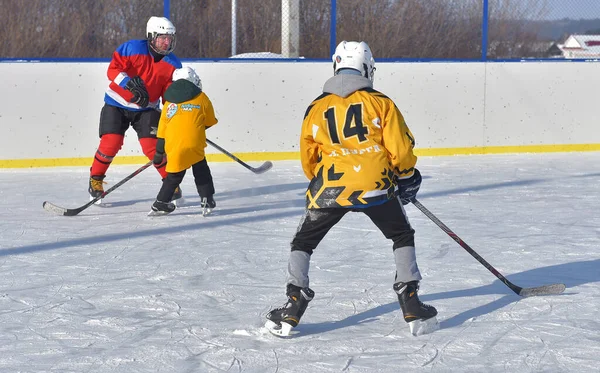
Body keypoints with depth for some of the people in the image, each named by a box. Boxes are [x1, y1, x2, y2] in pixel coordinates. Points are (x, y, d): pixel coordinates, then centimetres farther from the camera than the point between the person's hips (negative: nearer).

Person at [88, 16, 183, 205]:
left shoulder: (172, 64, -5)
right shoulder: (132, 48, -18)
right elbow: (113, 69, -19)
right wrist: (131, 84, -34)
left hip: (146, 109, 2)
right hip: (117, 104, -2)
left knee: (153, 146, -9)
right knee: (110, 143, -11)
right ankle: (95, 180, 9)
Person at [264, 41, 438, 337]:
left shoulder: (317, 108, 10)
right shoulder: (380, 103, 4)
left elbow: (308, 159, 17)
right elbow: (400, 148, 2)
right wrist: (407, 176, 20)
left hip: (329, 187, 1)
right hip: (375, 185, -1)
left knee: (303, 243, 16)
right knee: (402, 236, 20)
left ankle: (291, 311, 4)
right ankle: (412, 307, 11)